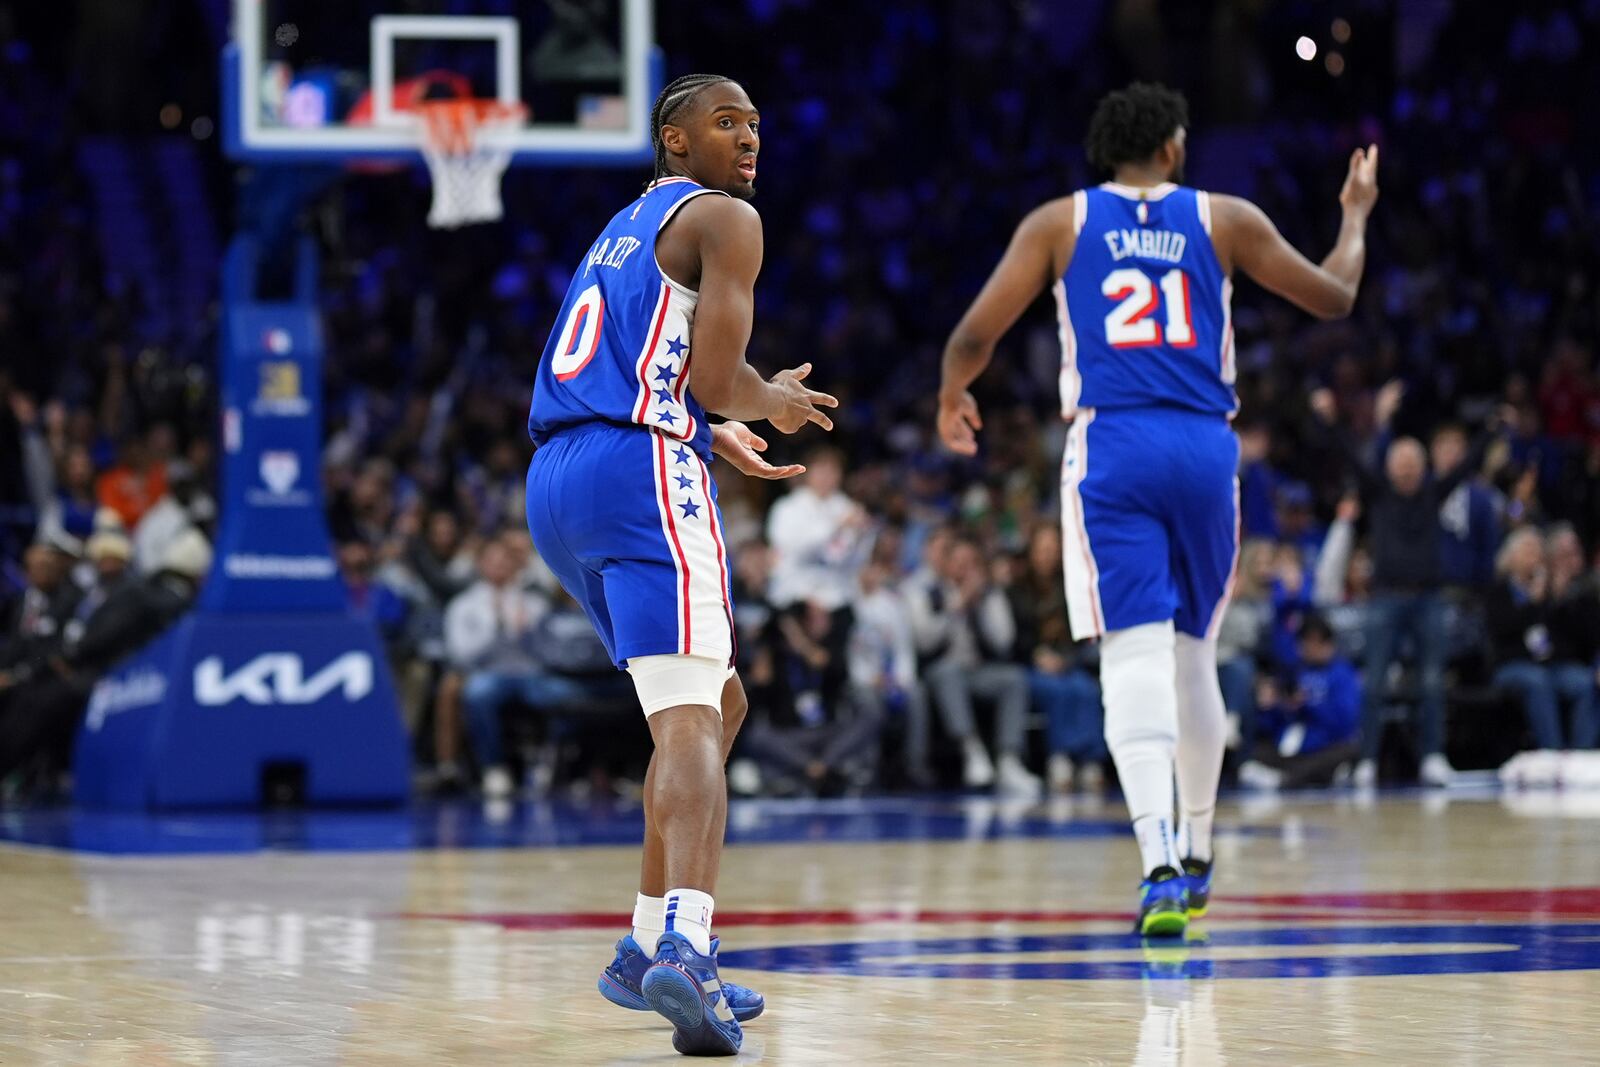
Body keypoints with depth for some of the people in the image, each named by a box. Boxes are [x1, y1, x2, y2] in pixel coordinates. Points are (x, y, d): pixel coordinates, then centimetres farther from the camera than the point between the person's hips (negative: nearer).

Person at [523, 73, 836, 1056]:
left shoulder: (622, 231, 29)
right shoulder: (726, 220, 1)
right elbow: (715, 379, -9)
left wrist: (714, 436, 41)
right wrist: (771, 403, 12)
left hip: (557, 490, 9)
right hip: (645, 473, -9)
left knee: (718, 703, 21)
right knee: (690, 719, -20)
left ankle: (649, 949, 19)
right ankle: (683, 947, -41)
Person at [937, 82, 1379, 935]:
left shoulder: (1058, 223, 8)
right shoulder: (1223, 219, 10)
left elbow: (973, 336, 4)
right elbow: (1333, 297, 18)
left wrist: (951, 400, 26)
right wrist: (1356, 214, 36)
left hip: (1111, 448, -2)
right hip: (1205, 448, 2)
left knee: (1136, 656, -9)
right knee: (1192, 654, 19)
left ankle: (1162, 867, -25)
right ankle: (1195, 858, 30)